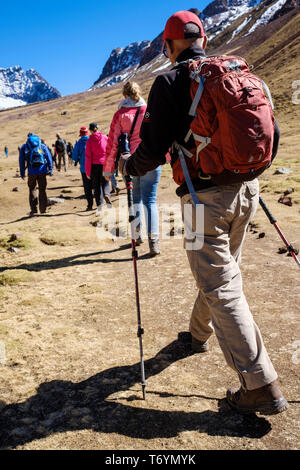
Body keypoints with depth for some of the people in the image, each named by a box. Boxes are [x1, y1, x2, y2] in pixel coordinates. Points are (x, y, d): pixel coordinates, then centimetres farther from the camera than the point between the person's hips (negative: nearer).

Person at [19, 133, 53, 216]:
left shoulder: (24, 147, 15)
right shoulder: (42, 146, 16)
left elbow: (21, 161, 10)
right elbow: (49, 157, 7)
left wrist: (22, 173, 11)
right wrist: (50, 169, 4)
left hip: (32, 171, 0)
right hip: (42, 170, 1)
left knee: (32, 190, 12)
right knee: (42, 190, 9)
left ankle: (33, 210, 8)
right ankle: (43, 209, 10)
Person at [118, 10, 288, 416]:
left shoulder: (170, 82, -5)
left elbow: (154, 150, -10)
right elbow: (271, 132, 12)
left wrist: (129, 167, 11)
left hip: (205, 196, -6)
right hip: (245, 190, 7)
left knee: (222, 288, -2)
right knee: (219, 271, 23)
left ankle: (262, 387, 1)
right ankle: (200, 333, 45)